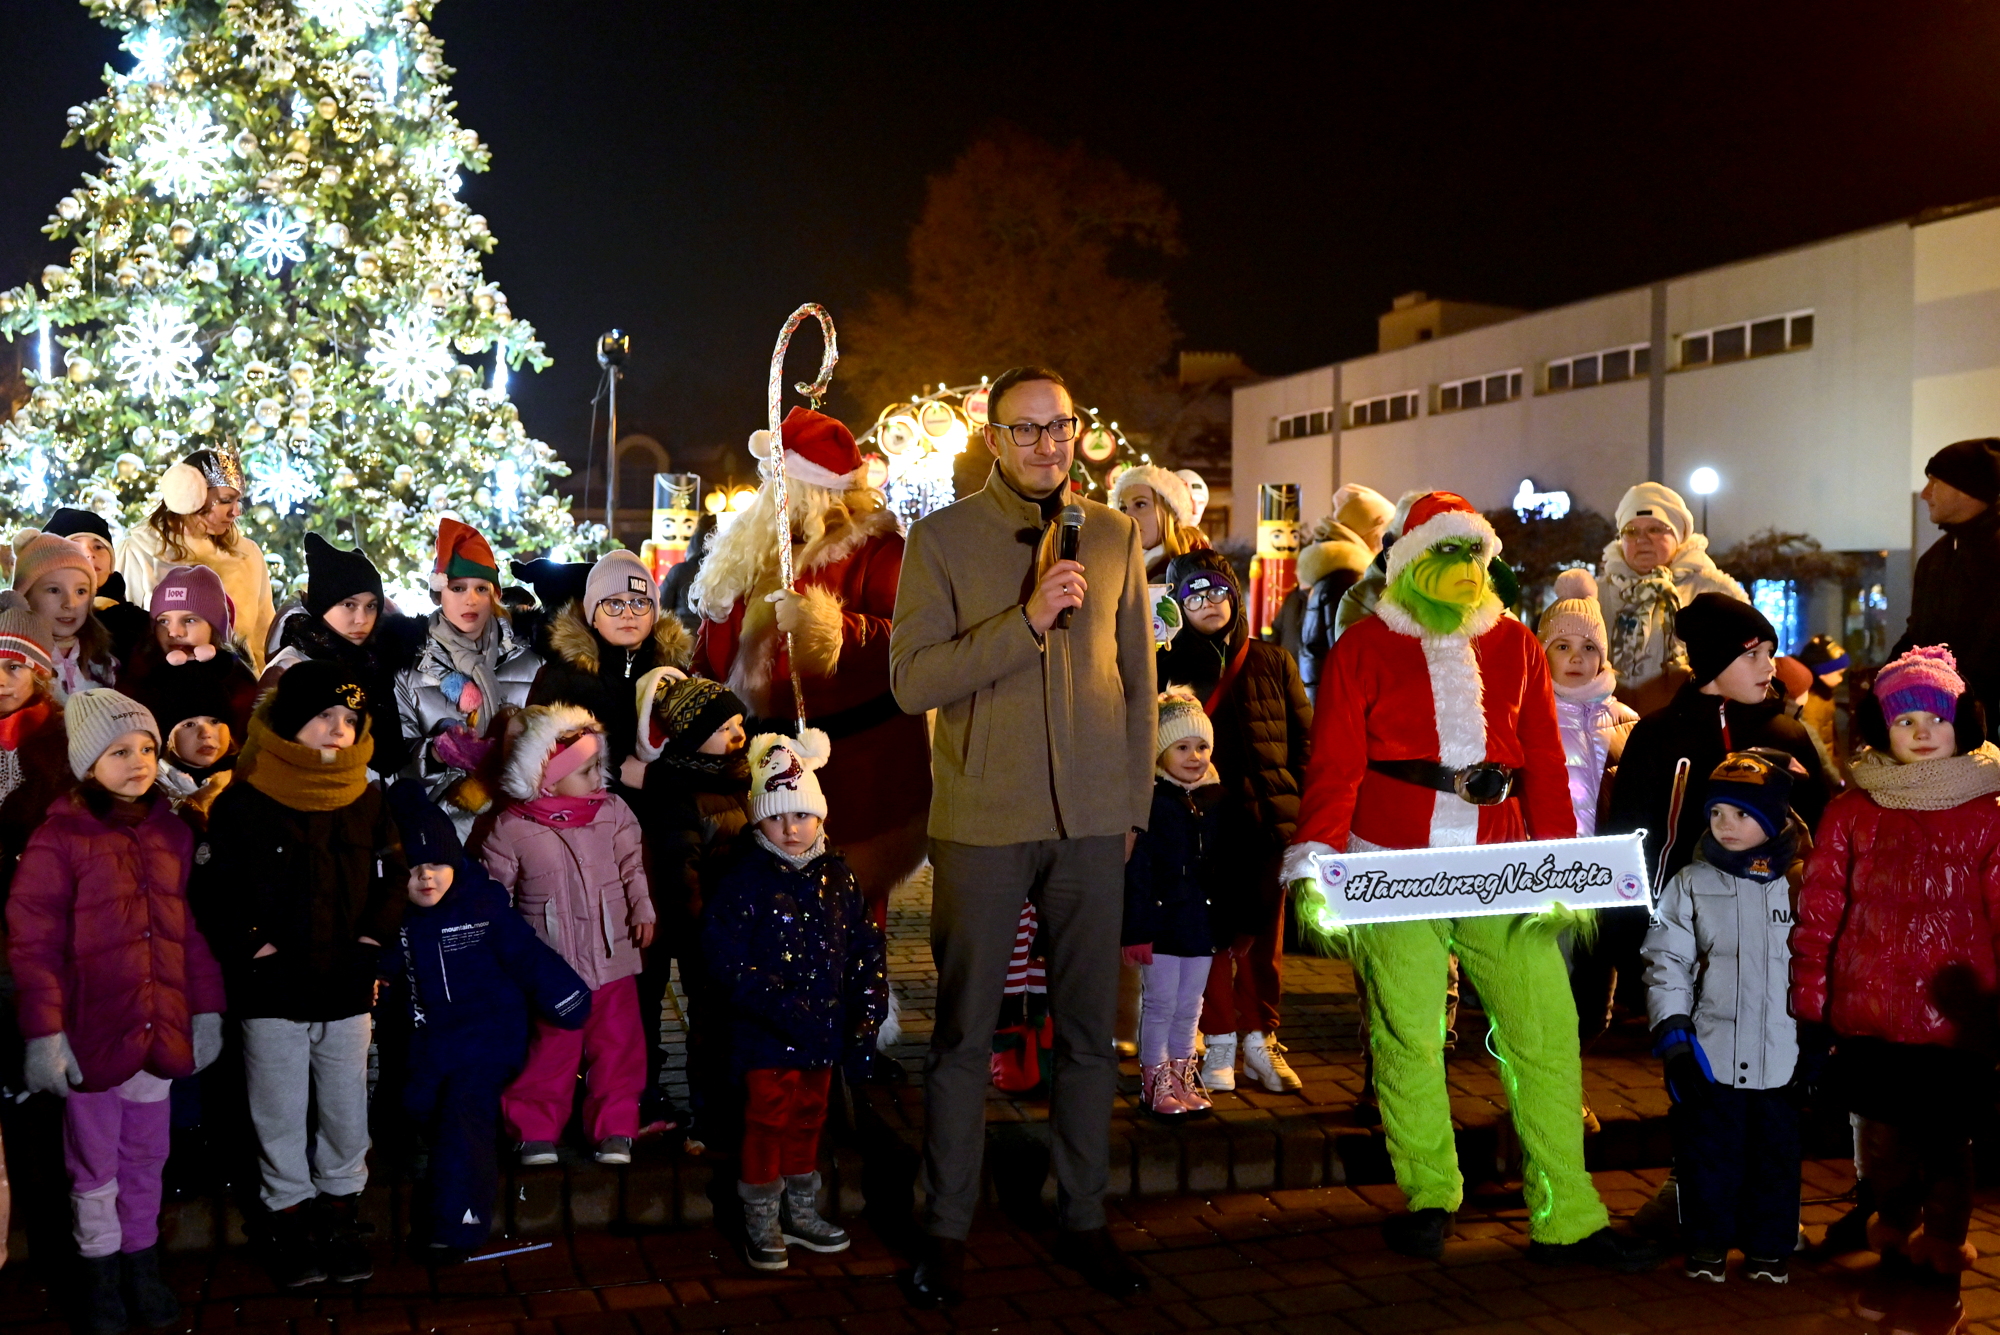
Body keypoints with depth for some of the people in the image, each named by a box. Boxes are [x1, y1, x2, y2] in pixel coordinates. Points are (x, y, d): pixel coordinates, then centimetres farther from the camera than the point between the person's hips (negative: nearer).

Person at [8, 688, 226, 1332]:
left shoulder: (173, 834, 5)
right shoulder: (59, 839, -11)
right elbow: (32, 941, -11)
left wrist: (206, 1008, 8)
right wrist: (44, 1032, -14)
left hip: (159, 1031, 4)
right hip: (92, 1033, -4)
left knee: (147, 1156, 16)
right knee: (94, 1164, 12)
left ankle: (142, 1260, 33)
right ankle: (100, 1268, 29)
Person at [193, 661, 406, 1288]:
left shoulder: (366, 800, 5)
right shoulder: (243, 803, -5)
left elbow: (391, 881, 10)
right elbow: (215, 894, -6)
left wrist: (367, 947, -2)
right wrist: (262, 954, -12)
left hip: (348, 992, 3)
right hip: (273, 994, -3)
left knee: (347, 1116, 9)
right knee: (280, 1119, 7)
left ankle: (340, 1224, 26)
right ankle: (290, 1227, 22)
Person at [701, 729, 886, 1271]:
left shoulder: (837, 876, 4)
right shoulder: (742, 877, -13)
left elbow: (866, 946, 8)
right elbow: (726, 956, -19)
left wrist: (867, 1011, -2)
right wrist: (779, 1003, -26)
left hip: (824, 1027, 5)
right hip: (766, 1033, -5)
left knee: (809, 1117, 17)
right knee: (768, 1119, 3)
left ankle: (800, 1212, 33)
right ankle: (761, 1221, 20)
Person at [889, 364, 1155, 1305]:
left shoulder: (1114, 535, 8)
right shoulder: (942, 538, -1)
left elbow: (1139, 679, 12)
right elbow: (912, 680, -10)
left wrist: (1134, 803, 8)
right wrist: (1027, 621, -18)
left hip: (1092, 820, 3)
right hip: (983, 820, -2)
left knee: (1089, 1031, 10)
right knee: (965, 1034, 6)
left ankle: (1084, 1222, 23)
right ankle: (948, 1230, 18)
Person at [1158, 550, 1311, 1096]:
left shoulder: (1273, 663, 10)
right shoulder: (1169, 666, 7)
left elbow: (1305, 739, 10)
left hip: (1270, 821, 2)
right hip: (1204, 823, -2)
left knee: (1265, 937, 7)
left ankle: (1259, 1039, 20)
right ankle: (1220, 1041, 11)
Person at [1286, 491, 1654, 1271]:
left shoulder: (1516, 645, 15)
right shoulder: (1365, 646, 5)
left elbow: (1543, 760, 10)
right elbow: (1336, 761, -2)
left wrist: (1559, 856, -1)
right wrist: (1315, 848, -15)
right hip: (1395, 871, -3)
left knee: (1547, 1029, -1)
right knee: (1408, 1037, 1)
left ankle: (1565, 1217, 9)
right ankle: (1429, 1198, 20)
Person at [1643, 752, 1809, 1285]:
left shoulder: (1801, 883, 3)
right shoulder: (1690, 885, 2)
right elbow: (1666, 962, 1)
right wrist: (1672, 1035, -7)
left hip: (1781, 1054, 1)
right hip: (1710, 1053, 0)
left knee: (1776, 1151, 10)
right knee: (1708, 1151, 5)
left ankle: (1768, 1248, 25)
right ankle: (1707, 1244, 20)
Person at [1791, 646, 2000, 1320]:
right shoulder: (1851, 812, 1)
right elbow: (1817, 910, 1)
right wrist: (1808, 1000, 0)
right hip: (1871, 1013, 1)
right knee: (1884, 1136, 13)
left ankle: (1941, 1248, 31)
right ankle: (1896, 1236, 36)